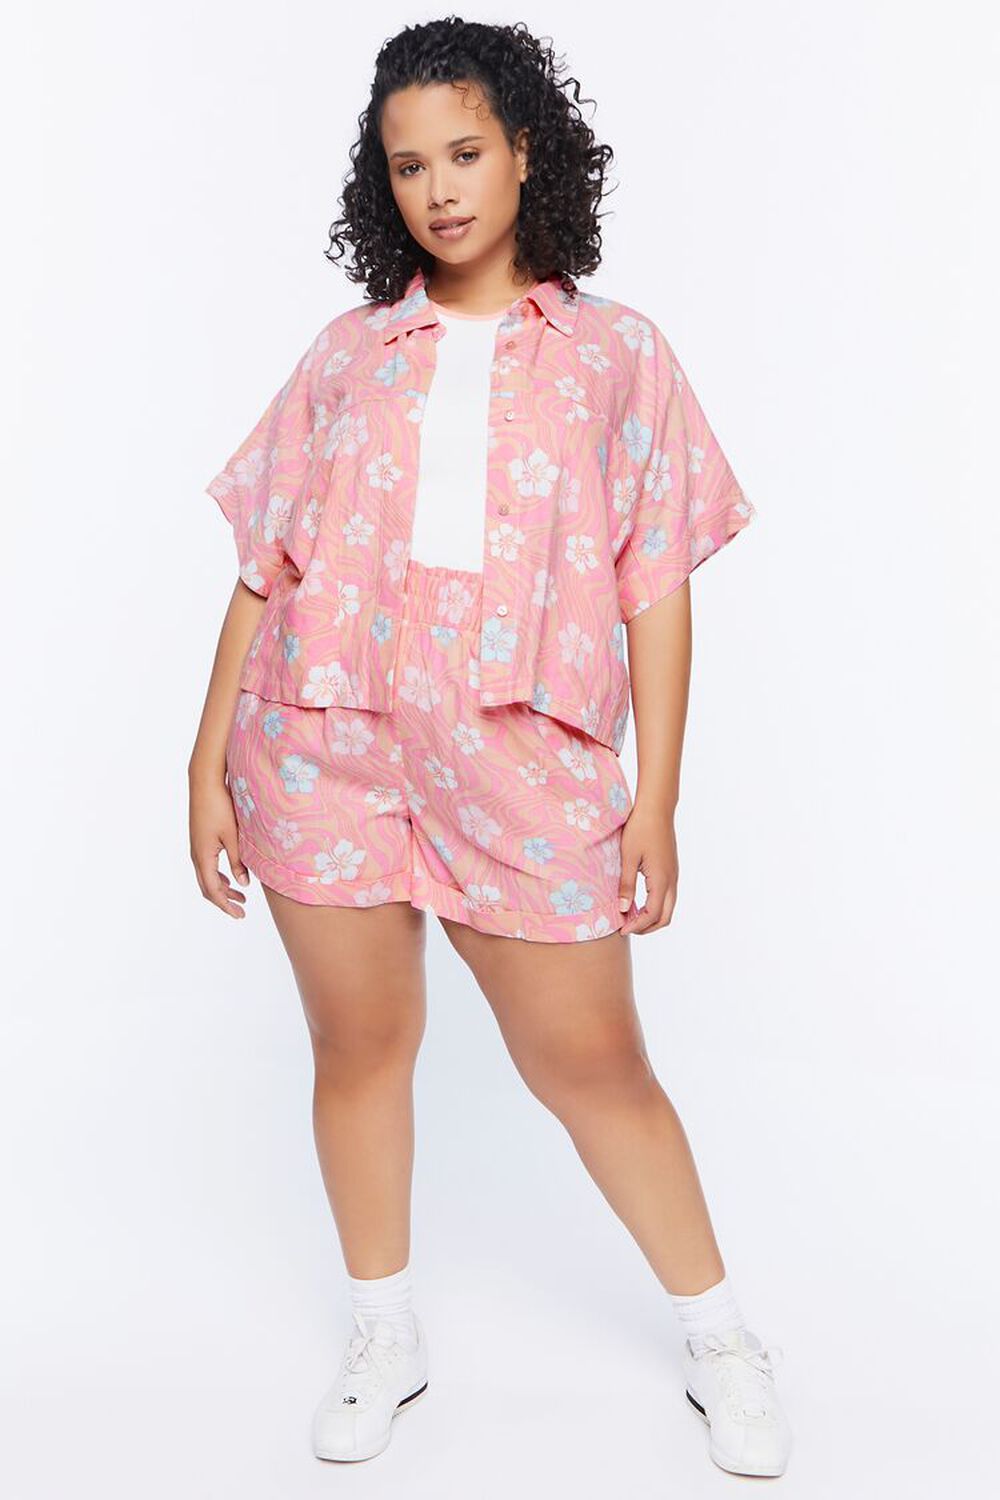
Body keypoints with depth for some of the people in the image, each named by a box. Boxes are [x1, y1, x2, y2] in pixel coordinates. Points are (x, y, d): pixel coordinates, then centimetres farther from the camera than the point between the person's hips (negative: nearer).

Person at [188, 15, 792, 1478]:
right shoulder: (349, 353, 10)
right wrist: (210, 765, 4)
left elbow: (658, 590, 3)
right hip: (324, 742, 2)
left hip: (522, 757, -2)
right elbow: (265, 568, 9)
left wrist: (655, 799, -1)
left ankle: (720, 1340, 26)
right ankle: (386, 1340, 32)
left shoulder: (617, 353, 6)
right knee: (359, 1047, 11)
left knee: (593, 1063, 4)